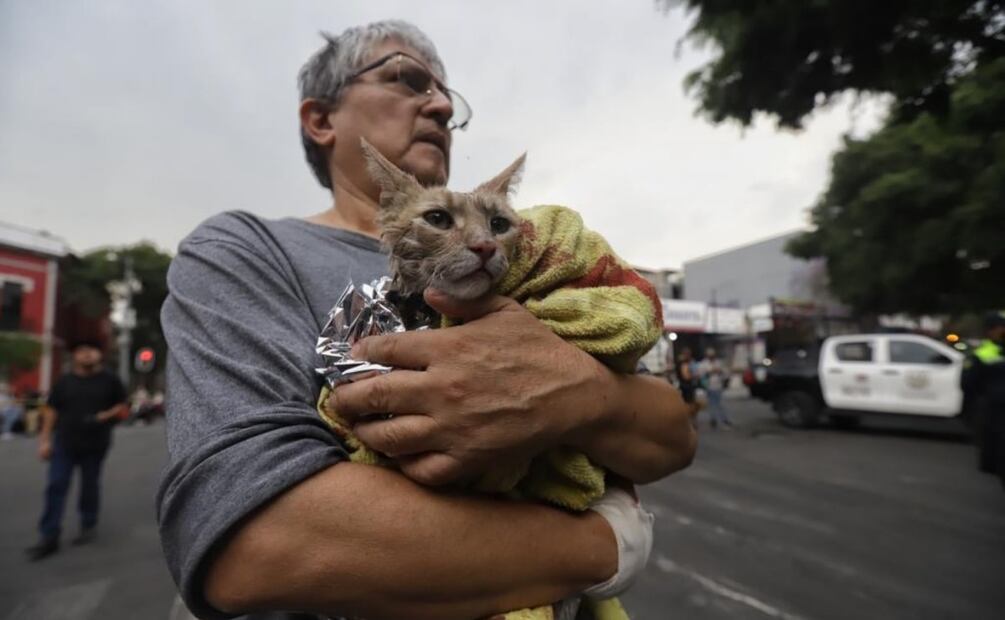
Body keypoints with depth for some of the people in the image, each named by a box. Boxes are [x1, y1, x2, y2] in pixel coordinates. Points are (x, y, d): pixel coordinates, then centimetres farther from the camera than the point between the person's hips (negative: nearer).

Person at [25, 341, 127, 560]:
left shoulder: (109, 380, 0)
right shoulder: (64, 381, 4)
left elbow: (122, 406, 3)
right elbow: (51, 411, 5)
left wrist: (105, 416, -15)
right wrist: (45, 439, 0)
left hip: (95, 445, -1)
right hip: (64, 443, 2)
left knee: (90, 487, 10)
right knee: (55, 487, -2)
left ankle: (88, 527, 27)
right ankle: (49, 537, 5)